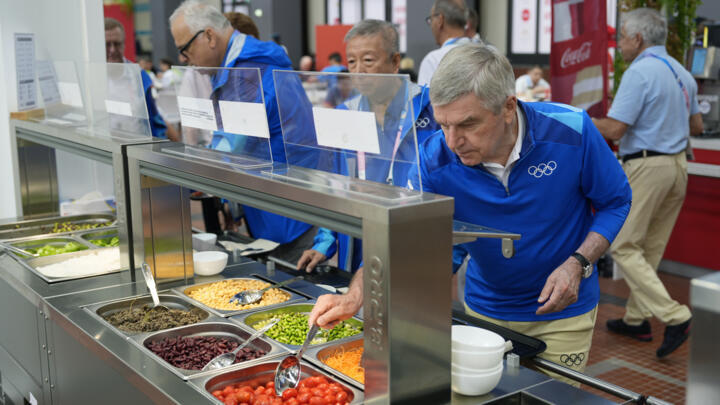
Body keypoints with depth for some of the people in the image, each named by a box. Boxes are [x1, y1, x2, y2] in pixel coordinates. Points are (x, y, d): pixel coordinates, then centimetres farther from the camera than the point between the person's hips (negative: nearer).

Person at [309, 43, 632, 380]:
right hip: (485, 310, 2)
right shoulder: (434, 160, -21)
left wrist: (578, 263, -23)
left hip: (563, 314, -1)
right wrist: (355, 296, -39)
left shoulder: (570, 132, -23)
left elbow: (615, 201, -9)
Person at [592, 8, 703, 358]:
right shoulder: (682, 74, 13)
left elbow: (615, 129, -18)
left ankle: (674, 316, -12)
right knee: (650, 248, 15)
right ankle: (636, 319, 23)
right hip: (678, 165, 9)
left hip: (646, 166, -9)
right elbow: (696, 125, 21)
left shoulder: (639, 73, -14)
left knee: (624, 246, -3)